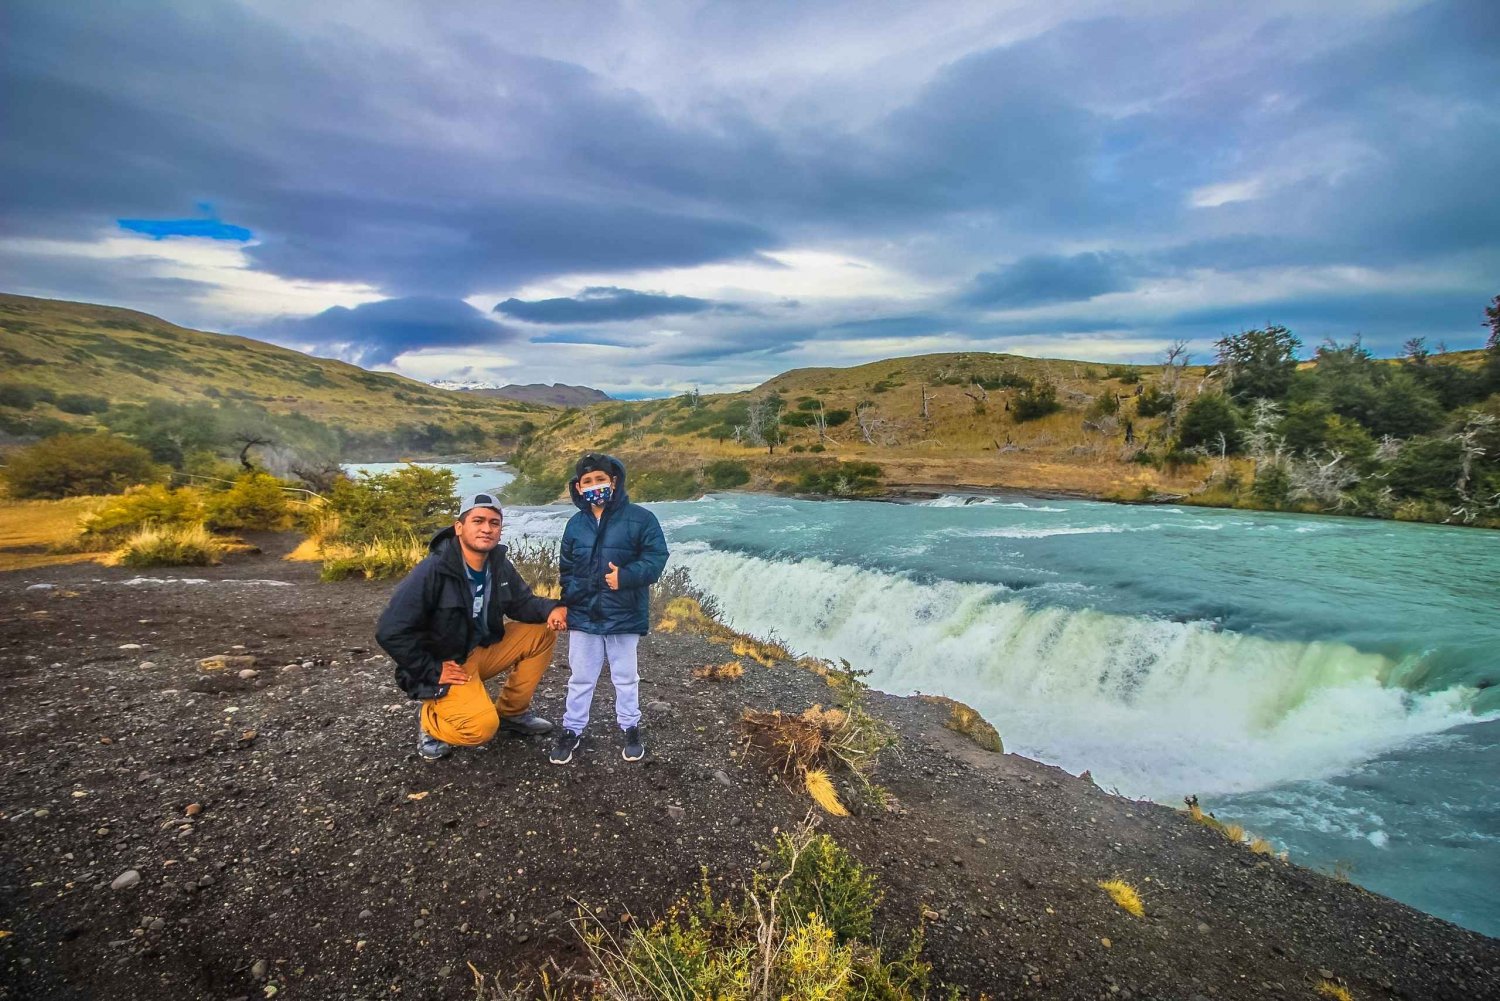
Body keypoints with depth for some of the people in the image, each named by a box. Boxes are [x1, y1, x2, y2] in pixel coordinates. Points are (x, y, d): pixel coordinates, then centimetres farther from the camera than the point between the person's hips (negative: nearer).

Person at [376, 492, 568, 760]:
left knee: (542, 633, -6)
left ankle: (512, 713, 9)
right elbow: (391, 632, -25)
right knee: (482, 727, -29)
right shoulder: (433, 571, -26)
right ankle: (429, 720, 6)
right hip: (444, 666, -7)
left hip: (482, 649, 7)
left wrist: (550, 609, -17)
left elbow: (521, 602, 6)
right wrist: (431, 672, -19)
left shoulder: (500, 565, -5)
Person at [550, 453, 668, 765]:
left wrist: (626, 577, -25)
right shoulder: (575, 524, 4)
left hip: (624, 617, -3)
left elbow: (656, 558, -12)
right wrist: (568, 599, 0)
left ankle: (630, 728, 32)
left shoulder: (640, 518, -10)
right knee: (580, 677, 14)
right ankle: (572, 729, 31)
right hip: (583, 616, 3)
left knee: (625, 677, 14)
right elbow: (566, 568, 13)